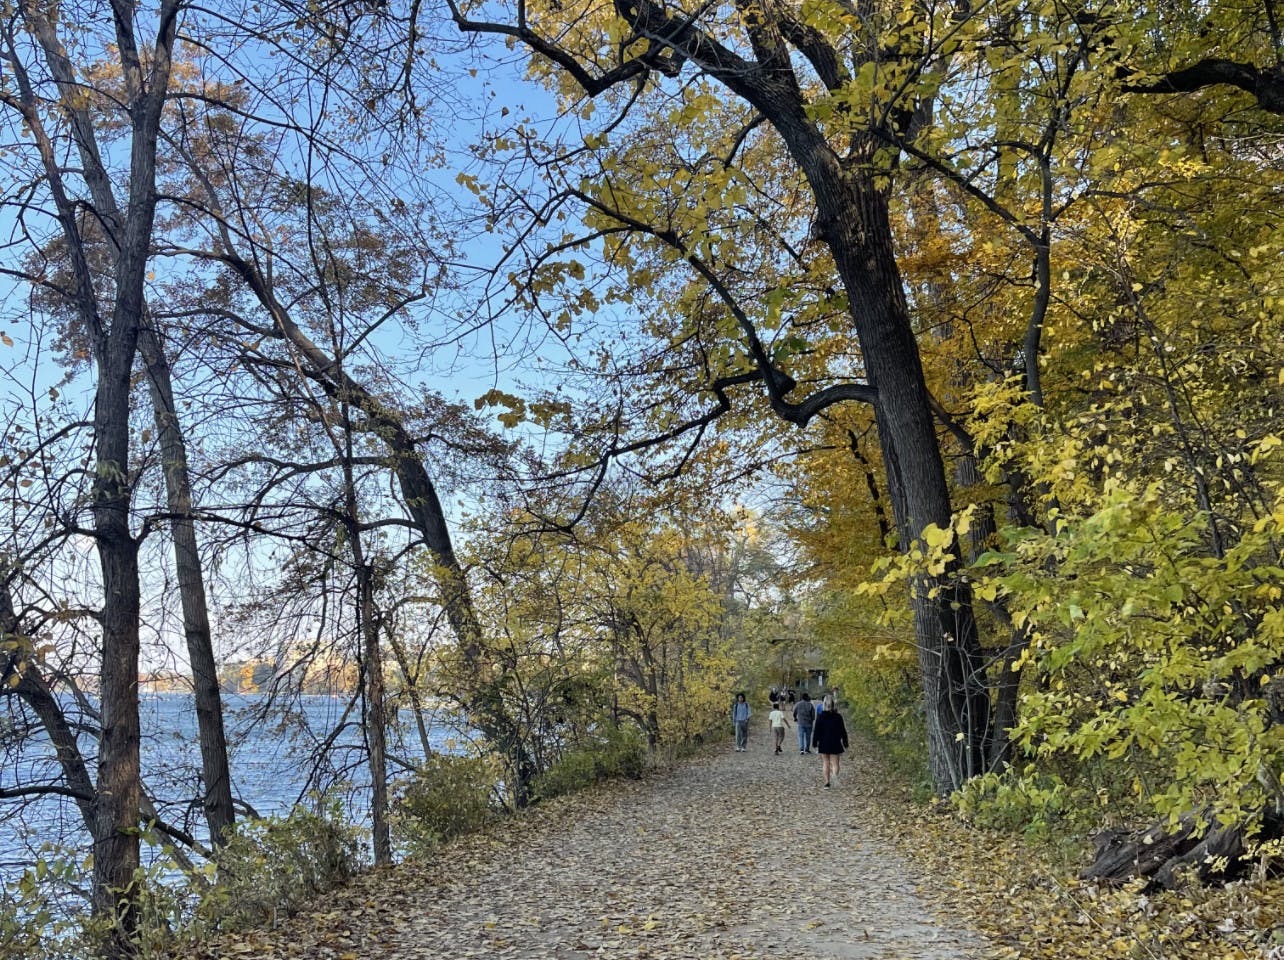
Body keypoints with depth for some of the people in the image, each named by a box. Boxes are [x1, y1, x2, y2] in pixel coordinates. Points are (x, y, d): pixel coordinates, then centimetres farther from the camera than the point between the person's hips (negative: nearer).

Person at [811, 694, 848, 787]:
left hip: (823, 744, 0)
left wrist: (815, 744, 0)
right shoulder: (838, 717, -3)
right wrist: (845, 744, 9)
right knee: (835, 763, 3)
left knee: (826, 763, 12)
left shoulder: (820, 717, -7)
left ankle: (827, 782, 13)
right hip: (835, 744, 0)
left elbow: (816, 731, -6)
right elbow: (843, 731, 2)